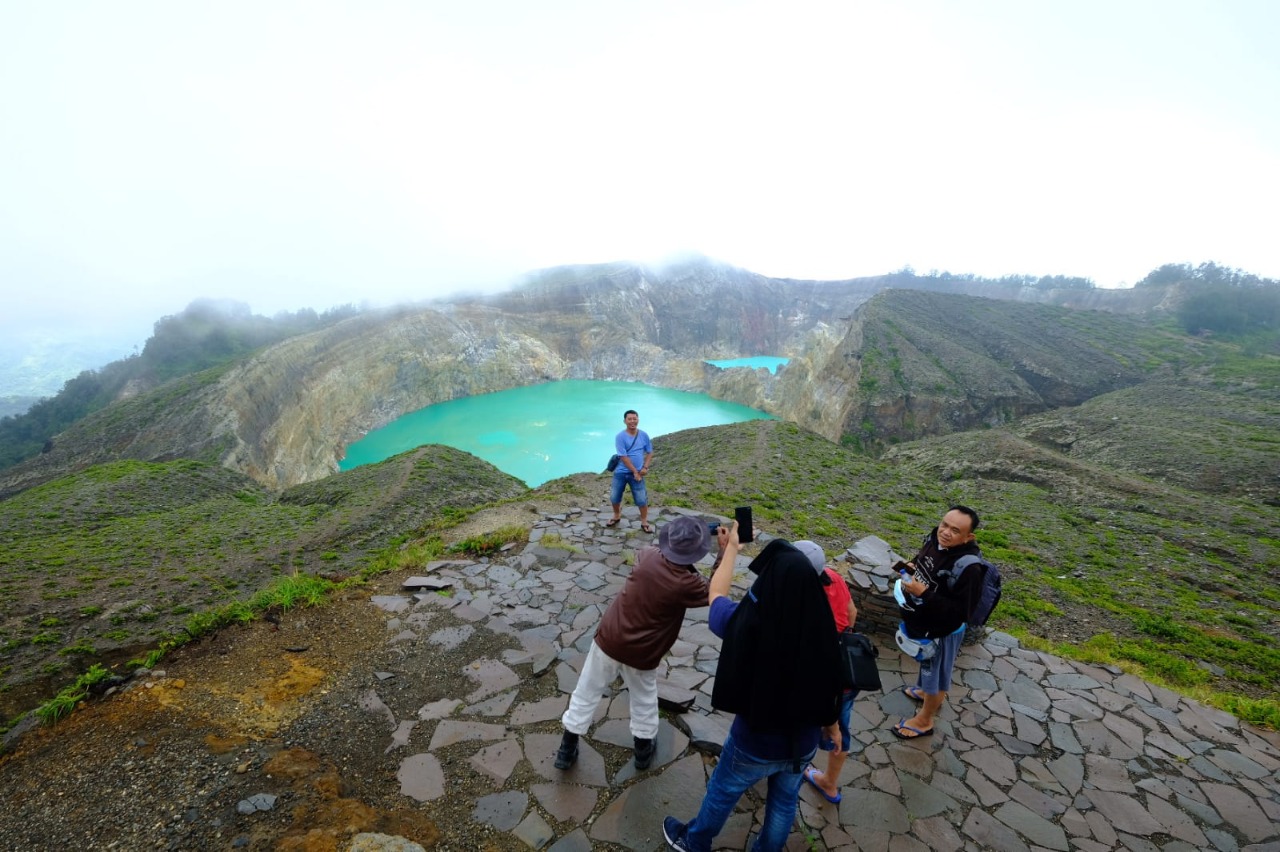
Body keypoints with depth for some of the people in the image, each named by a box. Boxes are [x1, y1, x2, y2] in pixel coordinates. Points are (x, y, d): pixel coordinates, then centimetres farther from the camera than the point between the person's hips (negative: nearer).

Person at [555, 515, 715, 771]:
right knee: (645, 698, 28)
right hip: (642, 653, -2)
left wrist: (671, 546, 9)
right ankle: (643, 749, 45)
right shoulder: (688, 584, -23)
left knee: (587, 693, 21)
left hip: (609, 640, 2)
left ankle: (567, 750, 35)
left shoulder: (648, 558, -13)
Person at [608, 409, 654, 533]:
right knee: (614, 498, 10)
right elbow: (623, 457, -16)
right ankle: (616, 516, 37)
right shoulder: (620, 436, -14)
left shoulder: (643, 435, -3)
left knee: (642, 499, 1)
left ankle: (644, 522, 21)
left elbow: (650, 452, 8)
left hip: (637, 473, 1)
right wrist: (635, 472, -15)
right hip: (620, 472, -1)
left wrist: (645, 467, -7)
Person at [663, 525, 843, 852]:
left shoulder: (745, 622, -33)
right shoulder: (822, 632, -27)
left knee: (722, 794, 27)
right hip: (803, 744, 2)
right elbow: (830, 688, -8)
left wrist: (731, 548, 3)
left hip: (753, 745, -1)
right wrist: (831, 725, 13)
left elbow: (716, 592, -11)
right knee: (785, 801, 31)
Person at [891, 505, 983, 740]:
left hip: (942, 631, -7)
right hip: (922, 622, 7)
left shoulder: (968, 568, -34)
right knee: (928, 666, 32)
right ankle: (927, 691, 59)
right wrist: (911, 568, -10)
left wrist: (923, 593, -36)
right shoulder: (935, 539, -12)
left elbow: (960, 611, -31)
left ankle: (924, 720, 39)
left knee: (936, 671, 17)